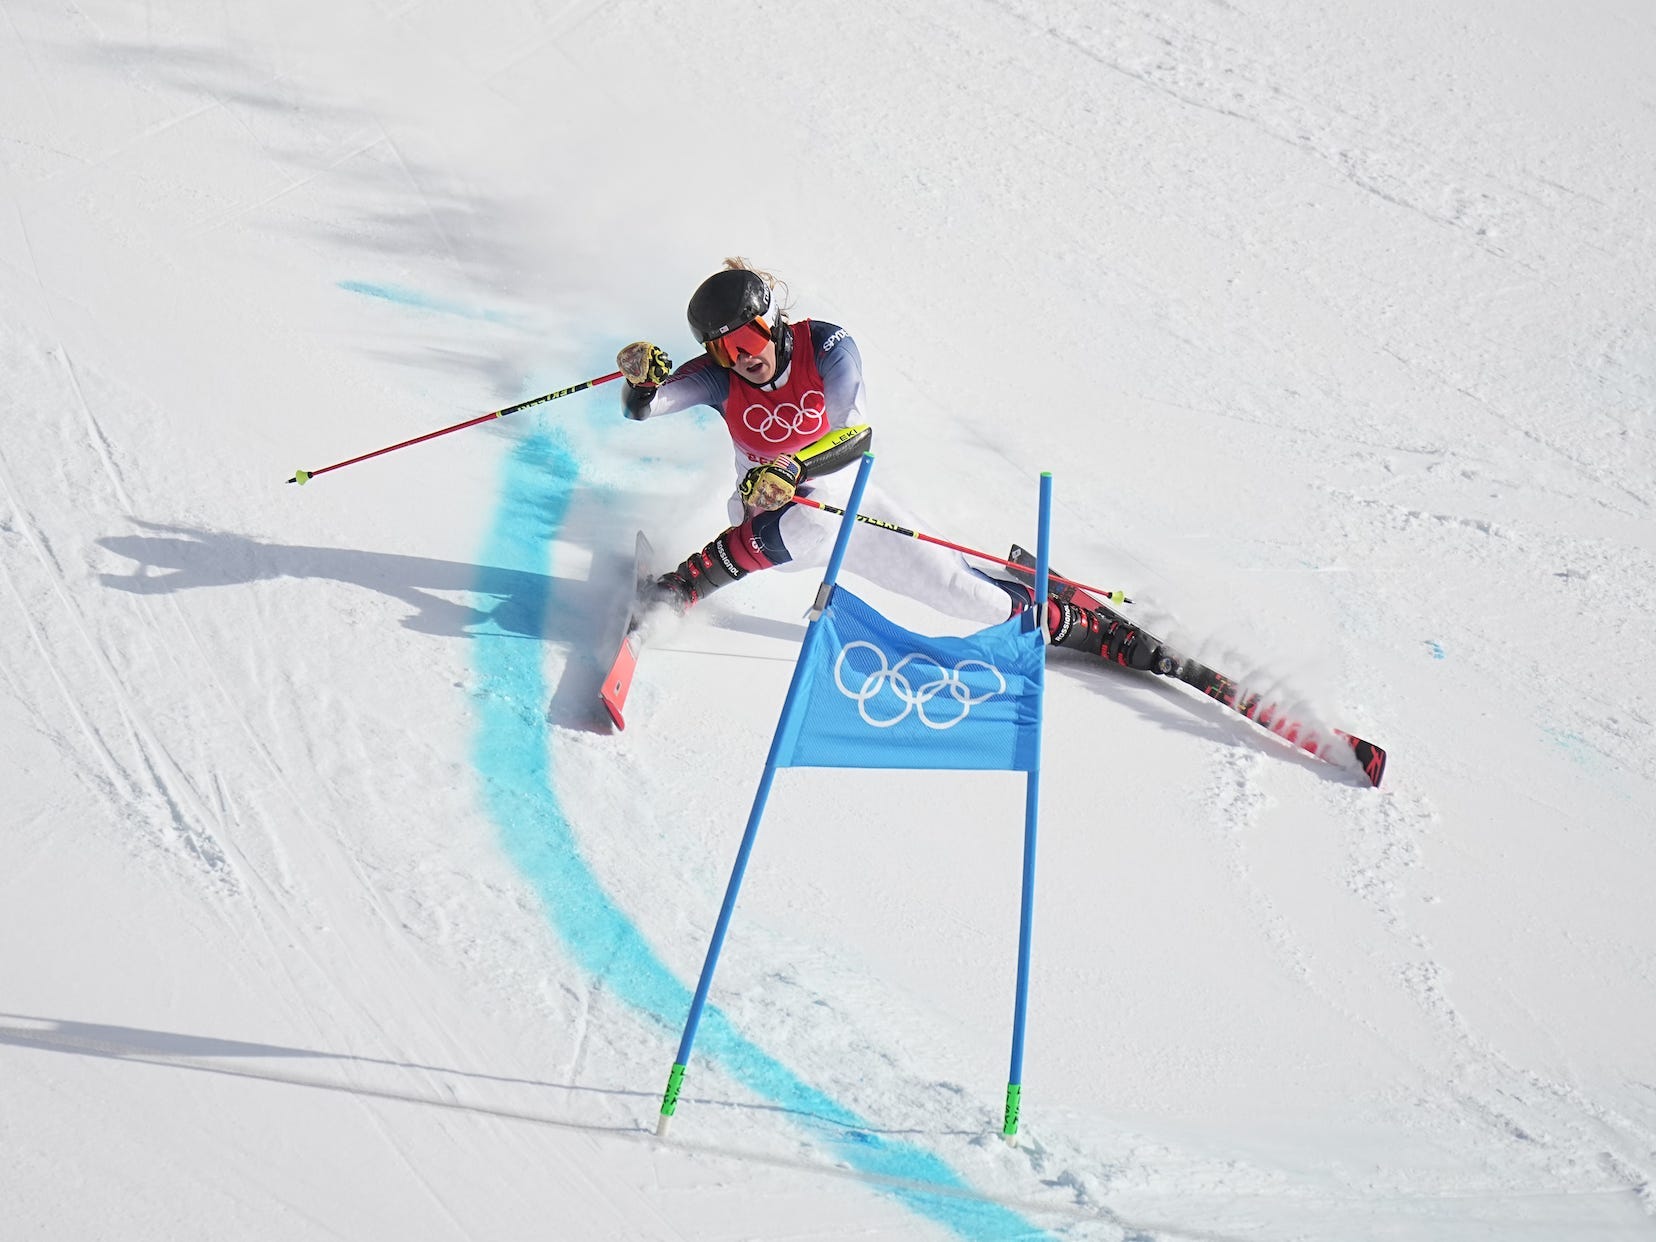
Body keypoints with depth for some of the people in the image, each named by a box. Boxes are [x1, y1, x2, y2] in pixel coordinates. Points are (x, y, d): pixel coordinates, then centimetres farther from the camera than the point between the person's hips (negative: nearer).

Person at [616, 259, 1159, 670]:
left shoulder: (827, 346, -21)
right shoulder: (721, 376, -17)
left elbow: (856, 438, -27)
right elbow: (642, 408, -24)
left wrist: (789, 469, -43)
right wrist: (643, 376, -47)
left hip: (845, 494, 1)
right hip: (768, 508, -1)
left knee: (956, 585, -3)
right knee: (807, 526, -41)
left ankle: (1097, 629, 12)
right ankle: (670, 594, -29)